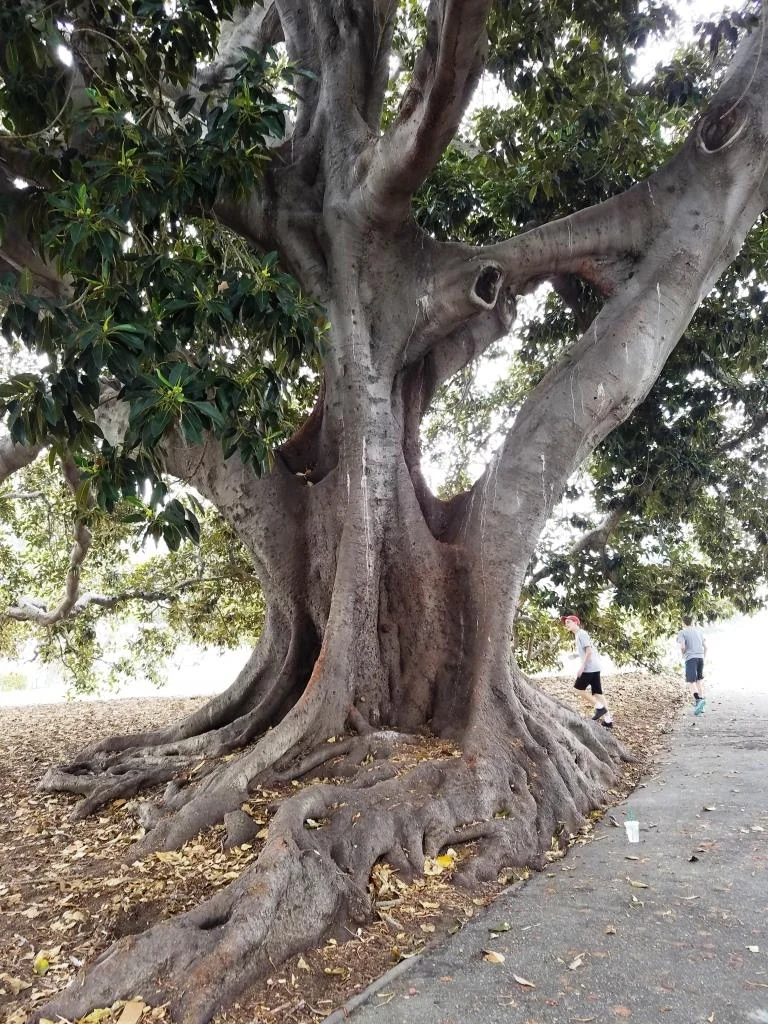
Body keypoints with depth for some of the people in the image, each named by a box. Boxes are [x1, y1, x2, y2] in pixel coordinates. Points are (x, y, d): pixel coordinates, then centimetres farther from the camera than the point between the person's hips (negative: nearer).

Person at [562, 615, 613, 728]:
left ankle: (599, 707, -2)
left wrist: (582, 666, -19)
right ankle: (608, 720, 8)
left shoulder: (581, 633, -10)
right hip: (595, 667, 10)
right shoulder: (578, 635, 19)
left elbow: (589, 651, -18)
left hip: (589, 667, -10)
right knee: (597, 692, 8)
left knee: (578, 688, -4)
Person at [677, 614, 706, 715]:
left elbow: (682, 647, -12)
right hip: (700, 657, 5)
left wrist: (683, 654, 8)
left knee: (691, 681, -7)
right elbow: (705, 646, 14)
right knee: (699, 680, 16)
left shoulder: (682, 632, 1)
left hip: (690, 658, -5)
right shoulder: (699, 631, 16)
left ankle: (699, 700, -30)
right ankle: (701, 705, 15)